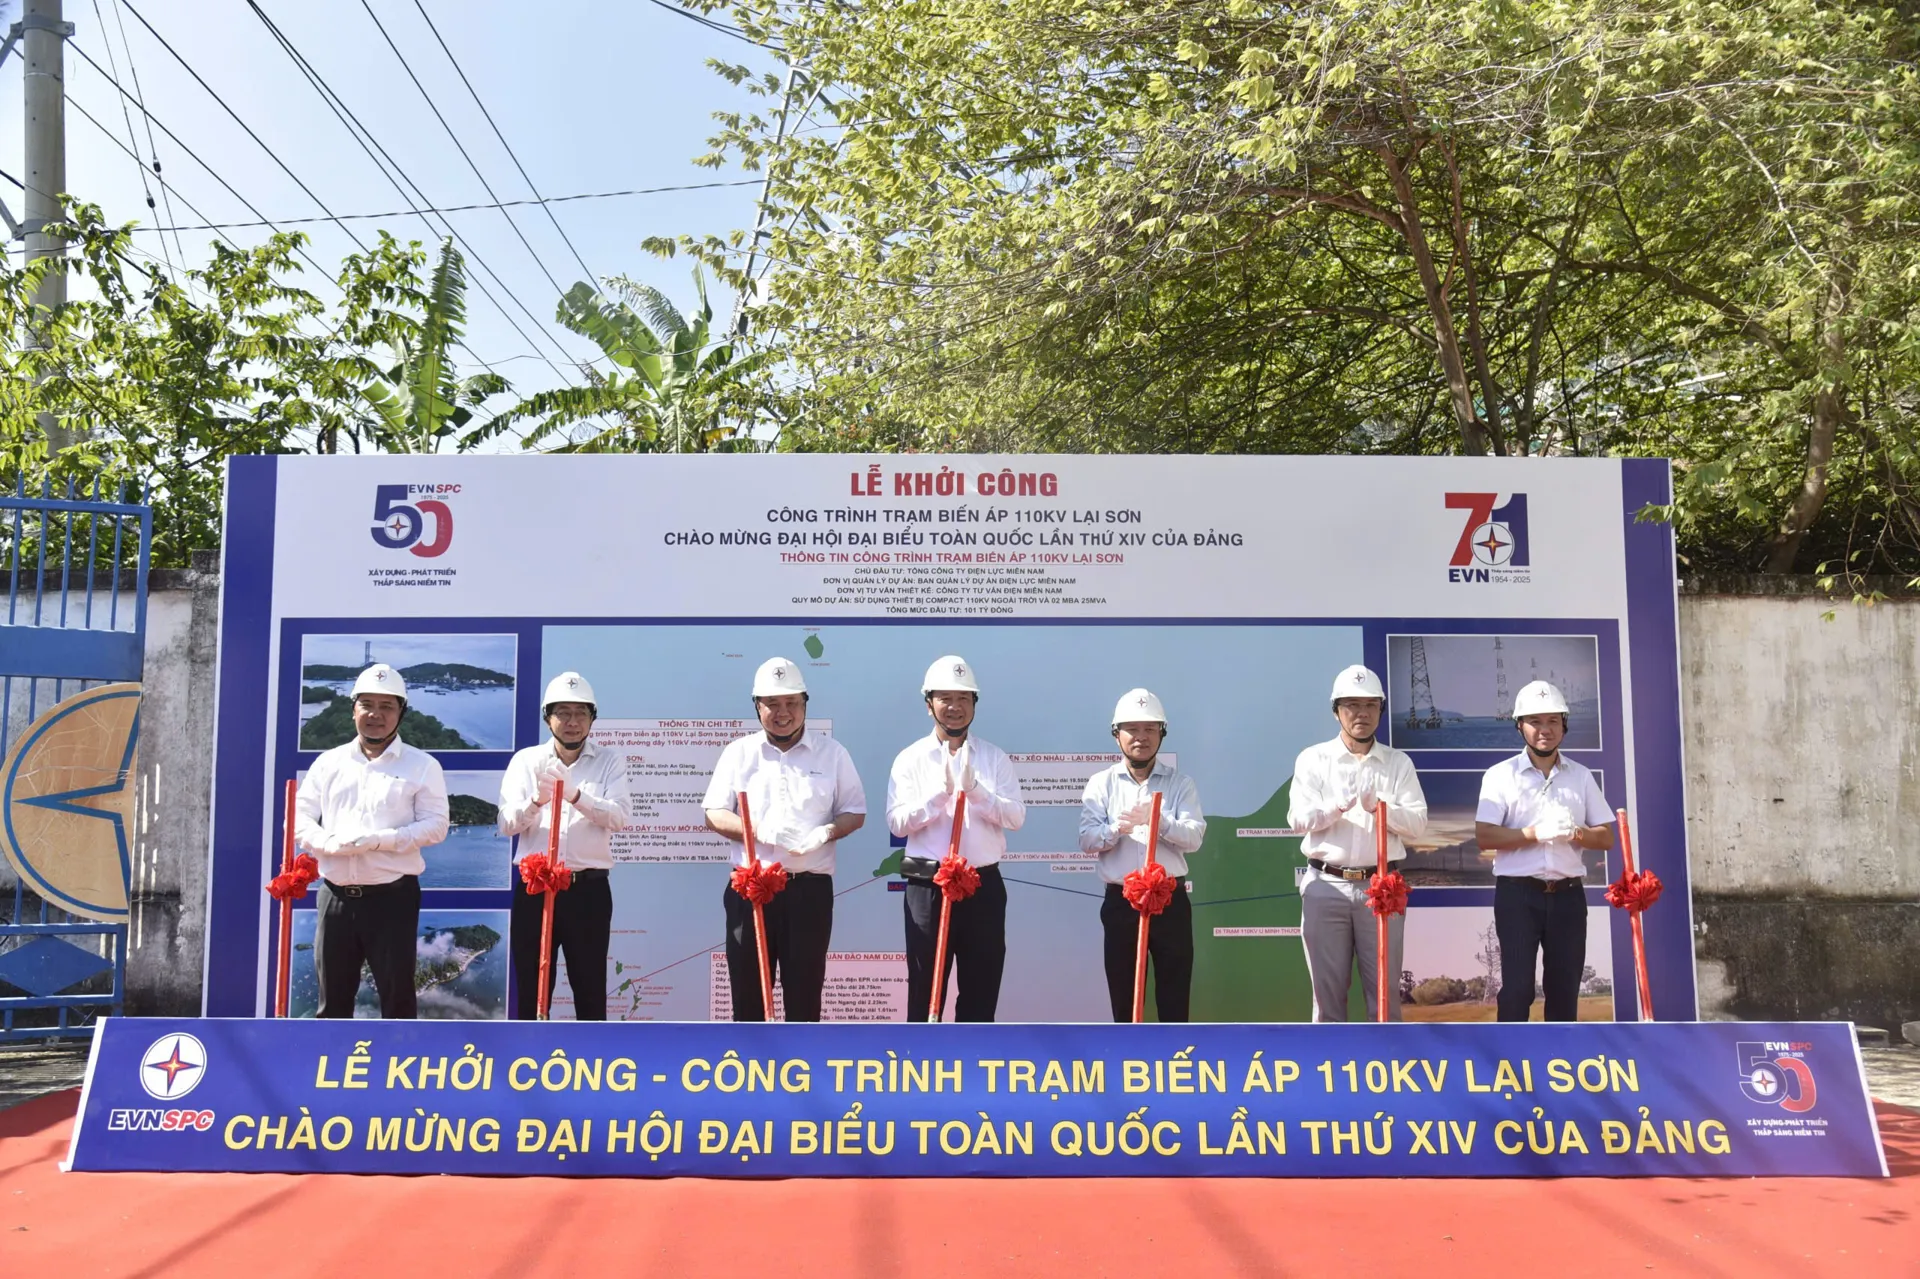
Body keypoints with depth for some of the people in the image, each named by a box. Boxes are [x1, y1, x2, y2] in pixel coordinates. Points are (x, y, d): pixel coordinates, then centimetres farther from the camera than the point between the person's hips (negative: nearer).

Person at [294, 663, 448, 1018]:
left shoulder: (422, 765, 0)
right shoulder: (329, 762, 11)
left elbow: (435, 825, -8)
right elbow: (300, 818, 7)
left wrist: (380, 840, -21)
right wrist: (330, 842, -14)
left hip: (392, 896, -3)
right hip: (335, 896, 4)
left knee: (396, 996, 1)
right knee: (332, 996, 10)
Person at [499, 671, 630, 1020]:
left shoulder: (610, 761, 4)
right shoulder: (526, 760, 6)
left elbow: (618, 817, -12)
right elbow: (506, 824, -4)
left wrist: (576, 796, -30)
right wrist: (535, 801, -26)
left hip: (589, 889, -1)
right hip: (534, 887, 1)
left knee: (590, 990, 6)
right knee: (531, 990, 6)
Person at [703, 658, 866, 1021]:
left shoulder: (832, 752, 6)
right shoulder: (739, 752, 6)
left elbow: (855, 812, 7)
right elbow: (714, 814, 3)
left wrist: (826, 832, -15)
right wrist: (759, 831, -16)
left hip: (810, 888, 0)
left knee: (805, 988, 2)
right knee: (747, 987, 3)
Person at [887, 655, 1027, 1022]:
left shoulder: (995, 758, 5)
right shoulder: (910, 759, 1)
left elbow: (1016, 816, -6)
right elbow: (897, 822, -9)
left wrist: (974, 789, -20)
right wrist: (940, 792, -21)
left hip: (983, 884, 2)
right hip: (928, 885, -1)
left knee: (981, 987, 8)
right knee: (925, 986, 5)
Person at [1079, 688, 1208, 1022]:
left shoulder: (1181, 783, 4)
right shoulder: (1100, 783, 5)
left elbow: (1193, 837, -8)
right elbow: (1086, 840, -4)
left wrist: (1158, 819, -27)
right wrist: (1116, 829, -24)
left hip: (1170, 900, 0)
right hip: (1120, 901, 1)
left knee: (1175, 996, 3)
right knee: (1123, 995, 6)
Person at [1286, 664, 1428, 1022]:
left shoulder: (1399, 762, 7)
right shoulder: (1313, 759, 4)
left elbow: (1418, 823, -2)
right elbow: (1298, 818, -6)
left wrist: (1380, 807, -22)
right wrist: (1337, 806, -26)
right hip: (1326, 886, -1)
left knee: (1385, 988, 4)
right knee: (1328, 988, 5)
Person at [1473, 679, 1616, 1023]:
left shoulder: (1581, 776, 10)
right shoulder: (1501, 775, -1)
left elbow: (1607, 837, 8)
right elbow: (1485, 837, -9)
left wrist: (1575, 833, -13)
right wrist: (1537, 832, -20)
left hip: (1568, 894, 3)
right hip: (1518, 894, -3)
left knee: (1565, 987, 7)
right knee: (1517, 986, -4)